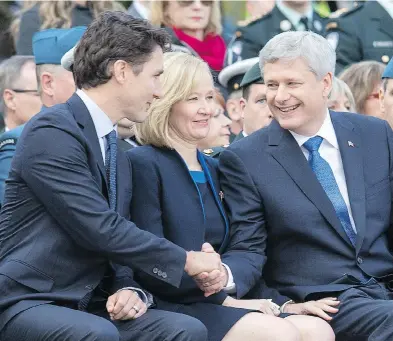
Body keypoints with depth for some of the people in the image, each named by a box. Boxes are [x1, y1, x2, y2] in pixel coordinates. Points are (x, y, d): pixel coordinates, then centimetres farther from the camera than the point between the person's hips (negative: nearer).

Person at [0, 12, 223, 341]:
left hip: (87, 309, 8)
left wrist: (124, 288, -3)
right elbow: (99, 229, -18)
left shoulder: (117, 153, 17)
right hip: (27, 304, -8)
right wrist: (186, 261, -8)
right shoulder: (51, 132, -12)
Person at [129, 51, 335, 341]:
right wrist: (224, 297, -13)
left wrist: (226, 275, -14)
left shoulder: (213, 169, 20)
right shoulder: (143, 164, -6)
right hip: (173, 307, -7)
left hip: (221, 302, 7)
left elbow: (246, 252, 9)